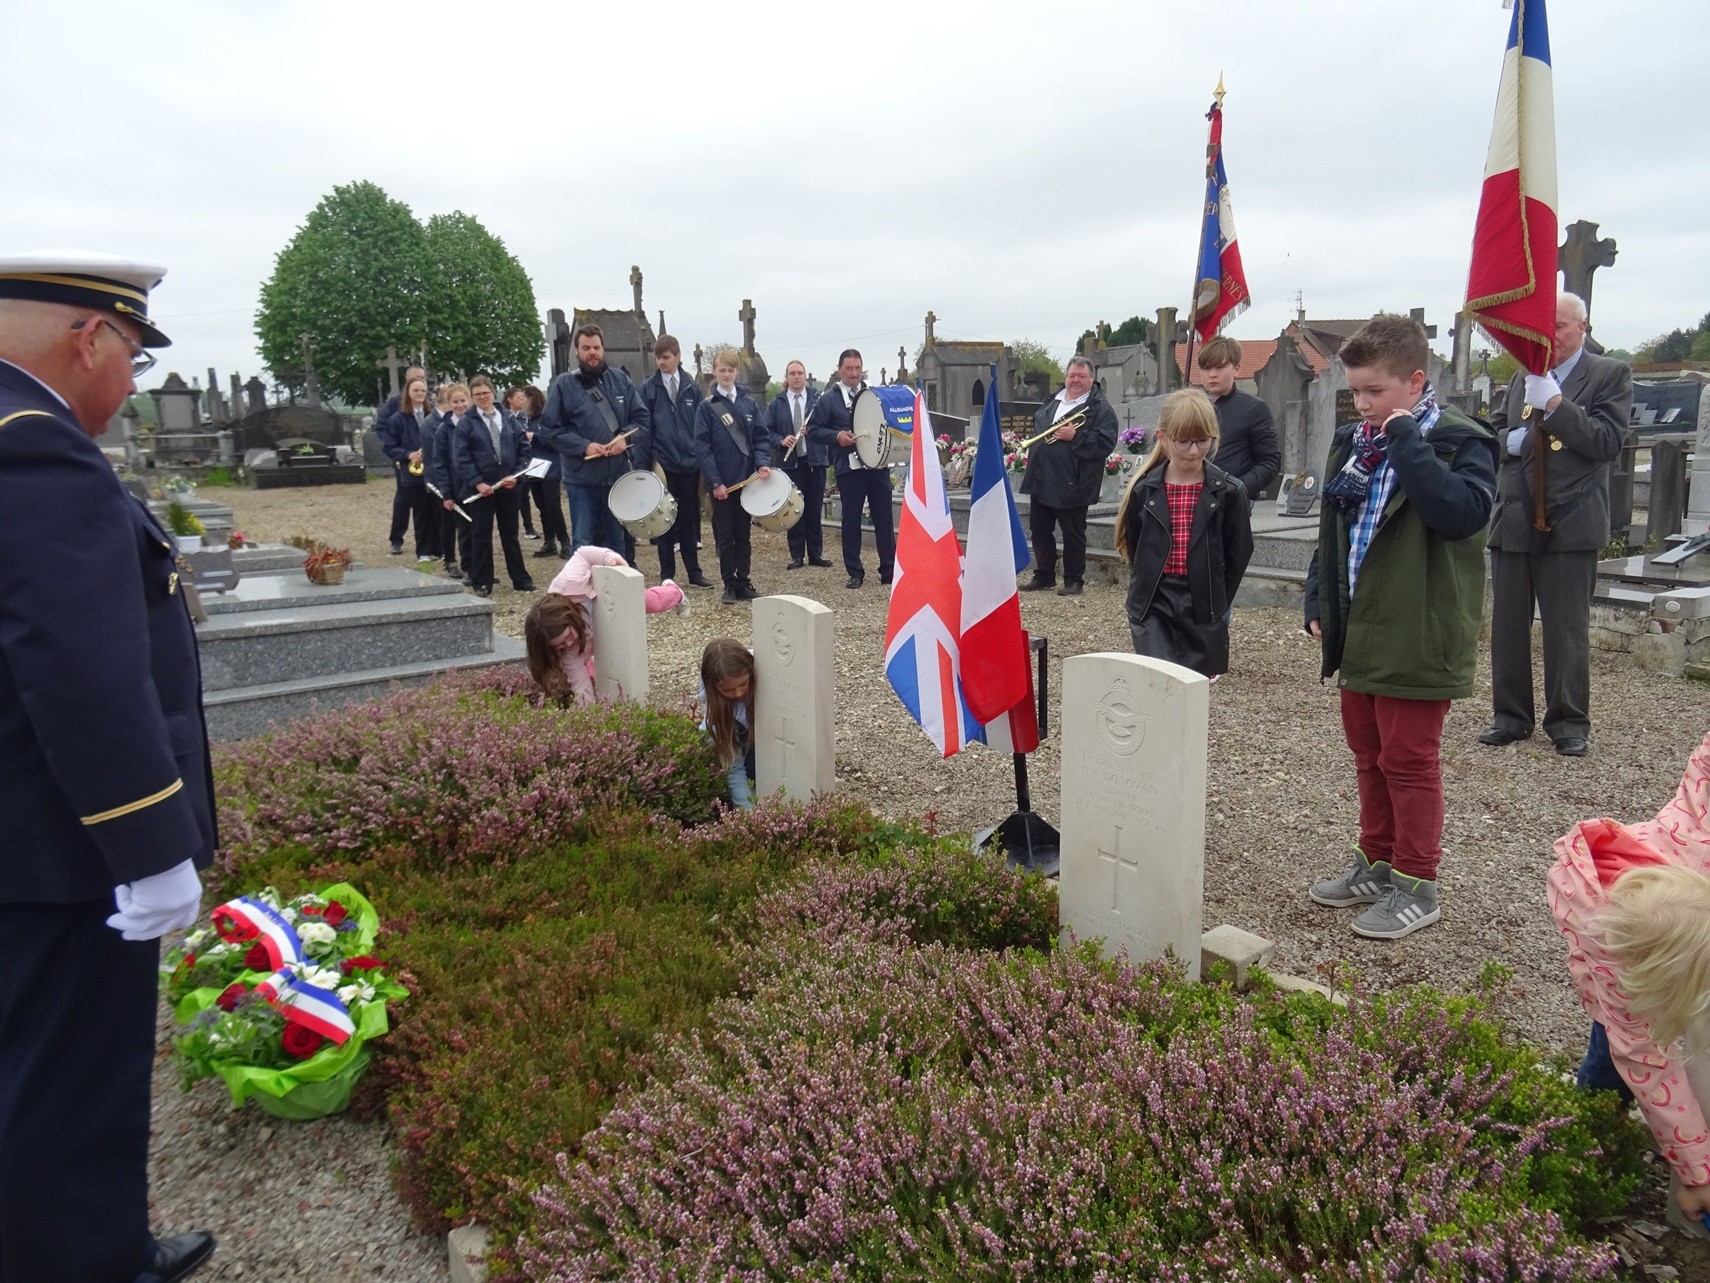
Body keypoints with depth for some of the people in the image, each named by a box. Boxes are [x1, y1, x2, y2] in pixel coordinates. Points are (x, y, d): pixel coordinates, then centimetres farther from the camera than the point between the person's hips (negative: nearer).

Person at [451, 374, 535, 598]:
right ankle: (481, 583, 11)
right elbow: (461, 458, -7)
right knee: (481, 536, 4)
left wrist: (515, 475, -7)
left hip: (508, 486, 2)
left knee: (510, 534, 11)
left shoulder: (509, 419, 5)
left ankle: (520, 579, 17)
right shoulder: (465, 423, -2)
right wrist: (478, 483, -15)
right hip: (481, 488, -2)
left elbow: (523, 450, 5)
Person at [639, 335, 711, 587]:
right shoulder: (649, 388, -1)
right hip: (662, 464, -2)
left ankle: (694, 572, 17)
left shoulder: (692, 388, 6)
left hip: (690, 463, 2)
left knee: (689, 519, 9)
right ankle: (667, 575, 12)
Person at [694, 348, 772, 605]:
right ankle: (729, 584, 11)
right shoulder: (707, 406, -3)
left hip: (746, 478, 3)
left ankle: (744, 582, 16)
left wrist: (762, 463, -14)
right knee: (725, 536, 4)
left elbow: (761, 437, 5)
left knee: (743, 534, 10)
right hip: (721, 482, -3)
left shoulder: (748, 403, 6)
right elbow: (702, 446, -8)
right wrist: (715, 482, -14)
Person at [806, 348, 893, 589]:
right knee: (851, 521, 3)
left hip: (878, 464, 2)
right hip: (849, 468, -2)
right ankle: (855, 573, 11)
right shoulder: (828, 400, 5)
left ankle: (889, 570, 12)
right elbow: (813, 429, 3)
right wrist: (836, 436, -12)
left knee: (884, 518, 4)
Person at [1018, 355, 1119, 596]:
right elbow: (1036, 428, 27)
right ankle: (1043, 576, 25)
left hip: (1072, 485, -7)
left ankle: (1073, 580, 14)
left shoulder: (1101, 409, -6)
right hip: (1041, 481, 7)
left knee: (1073, 535, 3)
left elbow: (1106, 443, -16)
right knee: (1040, 531, 13)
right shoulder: (1051, 403, 15)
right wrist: (1032, 456, 11)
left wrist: (1075, 437, -22)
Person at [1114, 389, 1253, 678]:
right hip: (1153, 605, 0)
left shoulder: (1228, 492, -4)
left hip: (1203, 607, 0)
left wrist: (1216, 602, 6)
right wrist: (1146, 592, 8)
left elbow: (1238, 554, 3)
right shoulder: (1143, 490, -2)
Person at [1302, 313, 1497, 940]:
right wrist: (1318, 602, 11)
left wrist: (1406, 440, -27)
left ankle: (1416, 887, 16)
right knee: (1369, 755, 17)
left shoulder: (1459, 441, -11)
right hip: (1359, 633, 7)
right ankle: (1376, 863, 33)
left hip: (1417, 637, -7)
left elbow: (1462, 512, -31)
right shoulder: (1352, 442, 10)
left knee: (1409, 761, 2)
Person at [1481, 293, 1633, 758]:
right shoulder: (1521, 377, 14)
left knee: (1567, 628, 2)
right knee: (1507, 624, 9)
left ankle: (1569, 722, 14)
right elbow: (1491, 434, 17)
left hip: (1570, 524, -4)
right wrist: (1514, 440, -6)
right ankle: (1511, 716, 20)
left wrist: (1555, 403, -18)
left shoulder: (1611, 375, 0)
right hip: (1514, 522, 4)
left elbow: (1608, 442, -11)